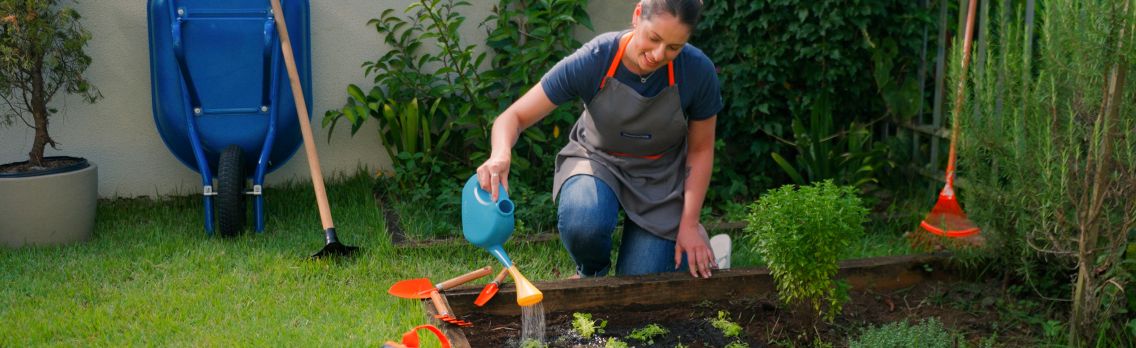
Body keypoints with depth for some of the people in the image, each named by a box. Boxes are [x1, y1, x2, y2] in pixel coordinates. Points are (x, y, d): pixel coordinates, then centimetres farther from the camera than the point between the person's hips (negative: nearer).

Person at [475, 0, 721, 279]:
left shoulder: (698, 71, -23)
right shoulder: (591, 61, -27)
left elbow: (701, 149, -6)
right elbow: (514, 117, -23)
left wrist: (689, 225, -9)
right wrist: (501, 154, -46)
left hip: (660, 175, 1)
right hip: (597, 159, -1)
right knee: (582, 223, -35)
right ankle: (592, 272, 4)